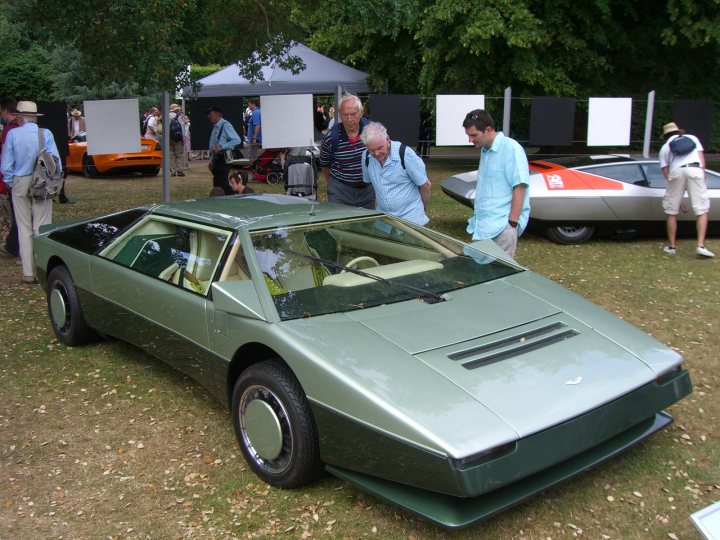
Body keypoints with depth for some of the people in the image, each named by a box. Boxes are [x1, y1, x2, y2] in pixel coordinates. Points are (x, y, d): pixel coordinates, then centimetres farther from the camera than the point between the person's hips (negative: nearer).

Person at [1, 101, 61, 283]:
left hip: (20, 185, 0)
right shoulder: (46, 134, -6)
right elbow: (56, 161, -4)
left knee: (24, 228, 8)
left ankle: (28, 273, 9)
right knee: (42, 227, 5)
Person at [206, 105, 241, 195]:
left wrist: (221, 147, -24)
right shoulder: (215, 127, 15)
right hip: (216, 159, 9)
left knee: (222, 184, -14)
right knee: (217, 184, 11)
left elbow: (237, 140, -20)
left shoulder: (225, 125, -11)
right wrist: (211, 161, 19)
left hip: (223, 159, -9)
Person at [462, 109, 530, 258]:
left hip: (502, 225, -8)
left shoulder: (511, 148, -13)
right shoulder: (484, 150, 12)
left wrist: (512, 222, -20)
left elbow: (519, 187, -17)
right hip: (483, 223, 8)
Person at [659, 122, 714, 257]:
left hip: (676, 171, 0)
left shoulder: (665, 147, 28)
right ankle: (701, 245, -9)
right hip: (695, 169, 0)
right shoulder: (692, 137, 31)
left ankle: (671, 246, 13)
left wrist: (678, 198, 21)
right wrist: (702, 177, 12)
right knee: (702, 210, 2)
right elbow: (701, 156, 16)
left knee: (671, 211, 11)